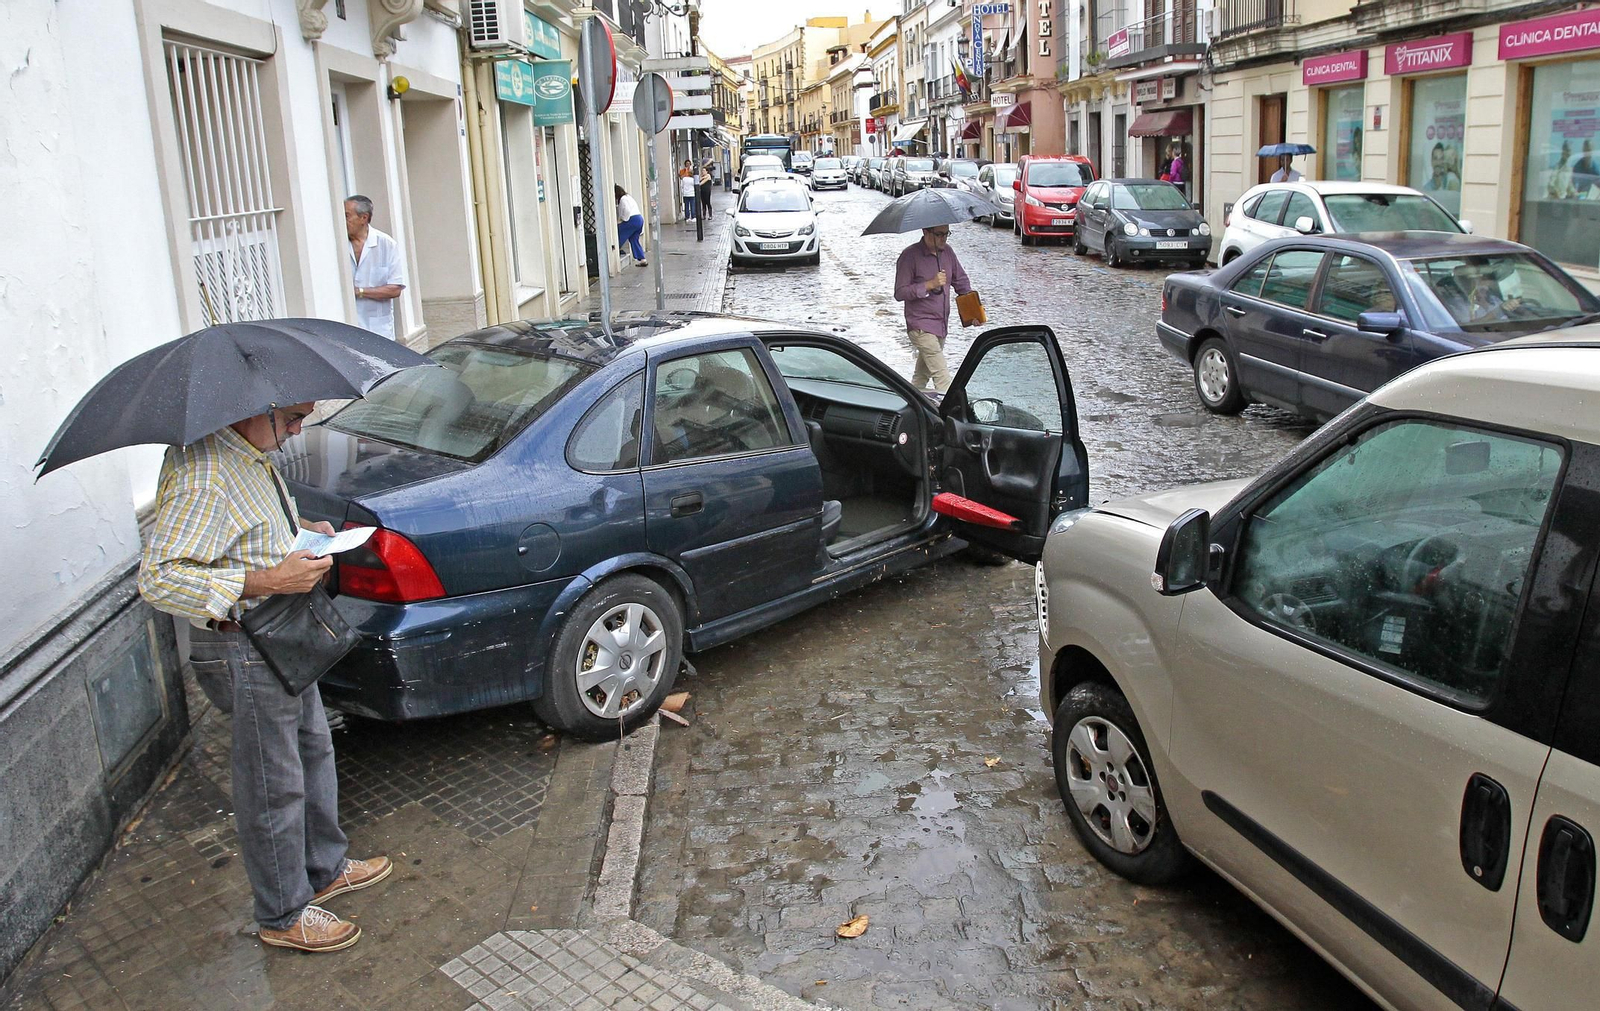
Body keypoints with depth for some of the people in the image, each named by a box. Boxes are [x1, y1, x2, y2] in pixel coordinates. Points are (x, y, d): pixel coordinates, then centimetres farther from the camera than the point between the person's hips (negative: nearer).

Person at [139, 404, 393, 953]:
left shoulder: (252, 455, 6)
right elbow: (158, 578, -30)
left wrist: (303, 536, 6)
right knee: (274, 787, 5)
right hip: (244, 654, -10)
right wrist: (268, 581, -33)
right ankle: (283, 916, 23)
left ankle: (325, 870, 43)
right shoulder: (202, 477, -26)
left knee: (313, 752, 23)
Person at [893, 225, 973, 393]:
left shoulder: (947, 251, 6)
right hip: (921, 326, -7)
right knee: (942, 376, -15)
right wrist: (929, 285, -24)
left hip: (941, 324, 7)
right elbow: (900, 293, -16)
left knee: (922, 374, 20)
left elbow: (961, 280, 17)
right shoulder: (910, 256, -14)